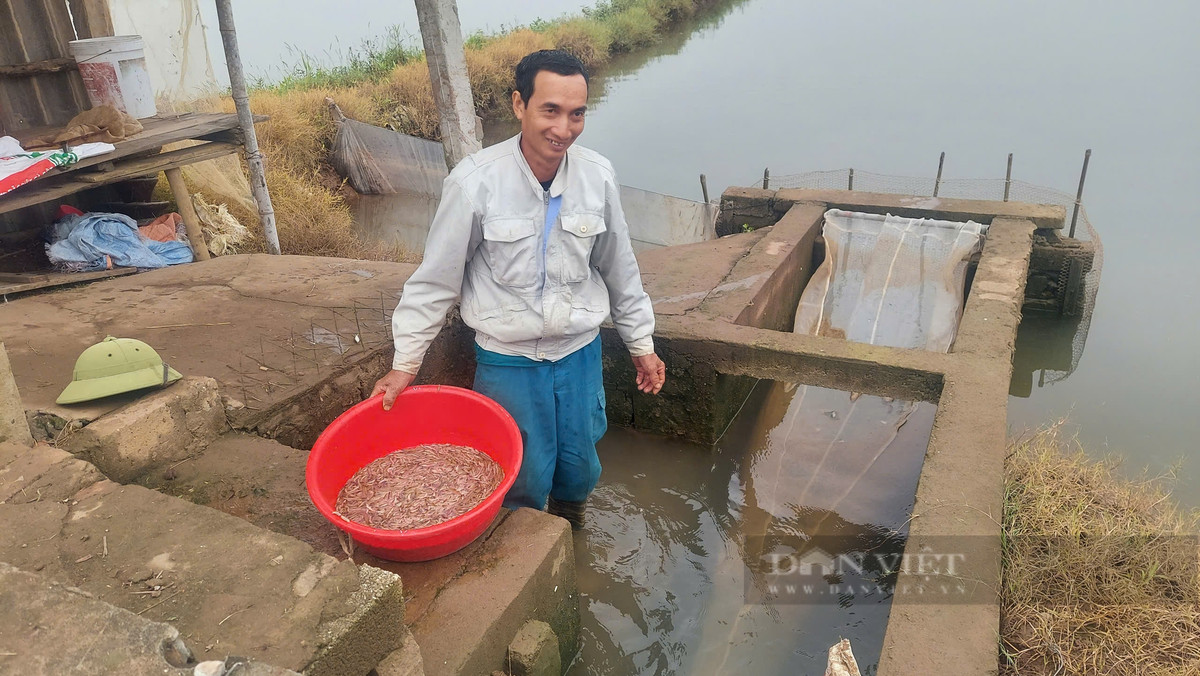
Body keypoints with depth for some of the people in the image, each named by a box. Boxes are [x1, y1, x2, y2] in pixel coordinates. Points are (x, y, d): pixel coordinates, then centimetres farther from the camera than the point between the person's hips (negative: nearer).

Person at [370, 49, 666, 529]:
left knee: (579, 466, 18)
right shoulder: (474, 182, -19)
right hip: (507, 360, -3)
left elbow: (619, 269, 5)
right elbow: (435, 280, -8)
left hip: (580, 351, 3)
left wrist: (641, 344, 12)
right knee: (525, 480, 11)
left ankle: (569, 524, 51)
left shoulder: (598, 176, -9)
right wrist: (405, 364, -6)